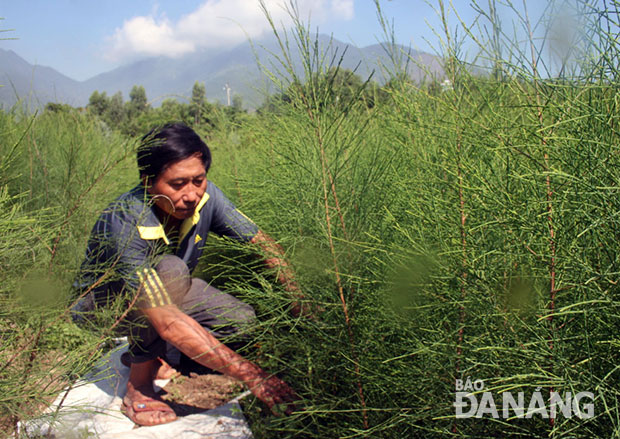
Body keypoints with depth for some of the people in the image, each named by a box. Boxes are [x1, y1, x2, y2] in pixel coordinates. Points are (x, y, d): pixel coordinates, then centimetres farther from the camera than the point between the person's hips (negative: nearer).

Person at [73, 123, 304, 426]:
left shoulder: (204, 196, -22)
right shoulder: (125, 223, -38)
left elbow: (262, 243, -11)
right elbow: (167, 321, -45)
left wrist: (299, 298, -26)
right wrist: (250, 374, -48)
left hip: (164, 290, 6)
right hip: (104, 305, -6)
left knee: (242, 319, -16)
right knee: (170, 269, -35)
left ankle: (147, 353, 7)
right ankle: (139, 385, -17)